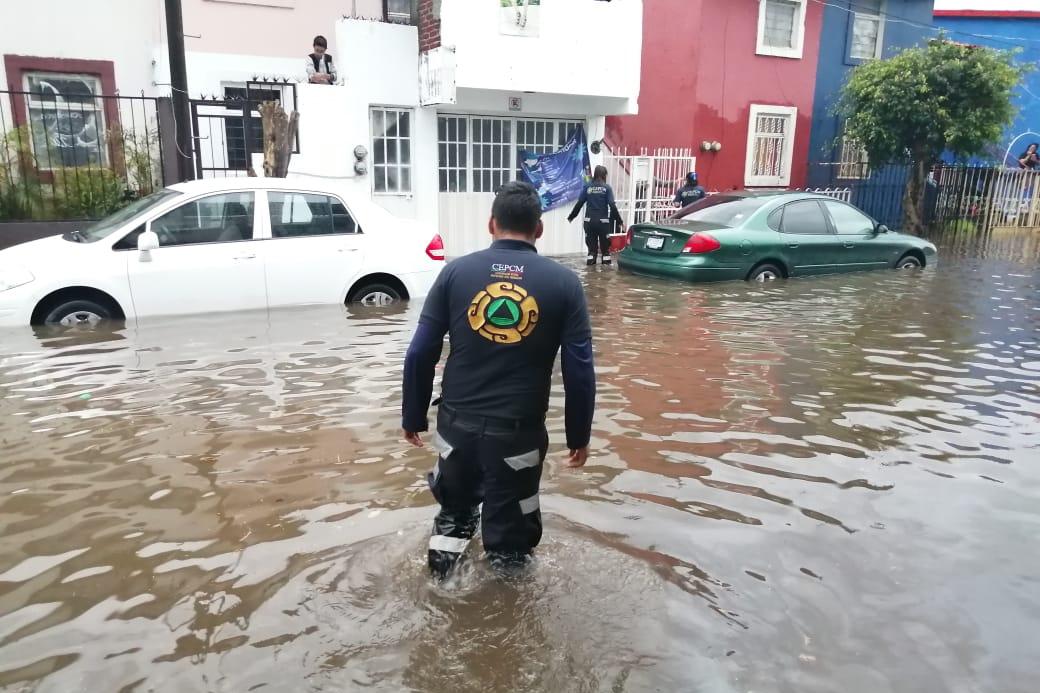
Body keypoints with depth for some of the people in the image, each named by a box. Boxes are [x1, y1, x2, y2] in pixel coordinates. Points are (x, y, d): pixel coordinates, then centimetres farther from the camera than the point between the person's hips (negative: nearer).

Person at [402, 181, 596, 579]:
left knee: (455, 509, 31)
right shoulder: (564, 282, -4)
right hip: (519, 430, -1)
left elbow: (420, 354, -3)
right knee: (509, 531, 18)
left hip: (457, 422, 2)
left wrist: (413, 417, 9)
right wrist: (579, 435, 6)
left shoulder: (456, 271, -2)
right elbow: (579, 369, -5)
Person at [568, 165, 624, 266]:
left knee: (591, 245, 9)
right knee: (605, 245, 8)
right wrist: (619, 221, -6)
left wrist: (571, 216, 14)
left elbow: (579, 204, 2)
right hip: (603, 221, -2)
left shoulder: (588, 187, 3)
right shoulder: (607, 188, -3)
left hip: (589, 221, 2)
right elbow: (612, 206, -10)